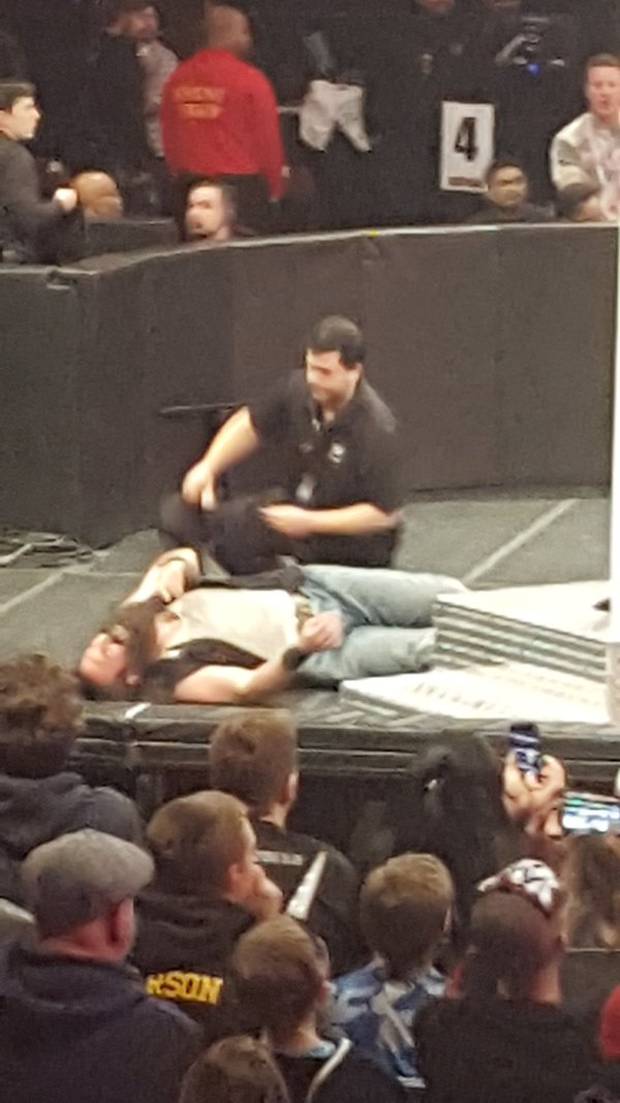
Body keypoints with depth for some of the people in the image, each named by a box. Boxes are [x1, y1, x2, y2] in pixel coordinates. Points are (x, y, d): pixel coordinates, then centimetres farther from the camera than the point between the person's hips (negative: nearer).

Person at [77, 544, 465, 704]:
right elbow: (248, 687, -33)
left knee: (447, 595, 4)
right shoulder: (172, 676, -23)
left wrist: (172, 569, -14)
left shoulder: (142, 611, -4)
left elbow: (185, 557, 11)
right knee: (428, 648, -15)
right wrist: (302, 648, -50)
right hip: (324, 654, -6)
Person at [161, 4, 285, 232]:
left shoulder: (178, 79, 3)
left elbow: (169, 138, 10)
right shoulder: (250, 79, -10)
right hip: (243, 185, -5)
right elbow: (267, 138, -7)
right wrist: (275, 188, 5)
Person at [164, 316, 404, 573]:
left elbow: (384, 515, -21)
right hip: (295, 510, 7)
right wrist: (208, 466, -5)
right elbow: (251, 424, 11)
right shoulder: (299, 389, -8)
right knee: (179, 513, -5)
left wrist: (309, 522, -23)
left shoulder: (377, 430, -24)